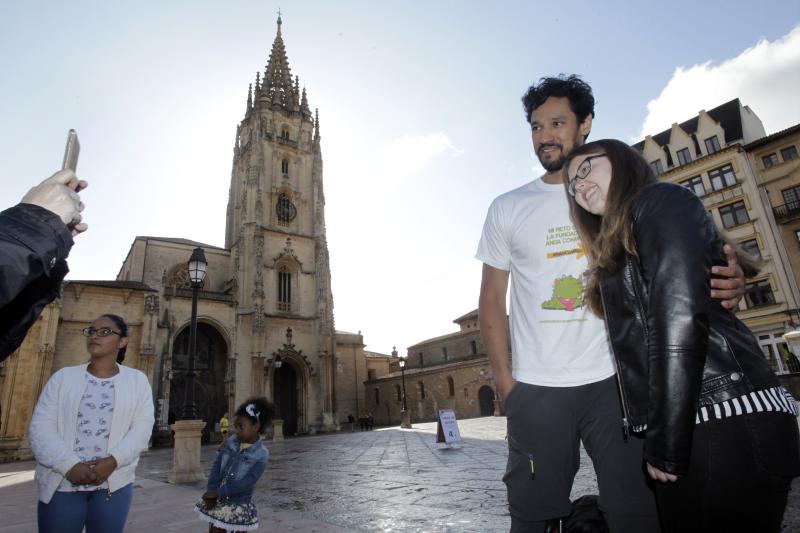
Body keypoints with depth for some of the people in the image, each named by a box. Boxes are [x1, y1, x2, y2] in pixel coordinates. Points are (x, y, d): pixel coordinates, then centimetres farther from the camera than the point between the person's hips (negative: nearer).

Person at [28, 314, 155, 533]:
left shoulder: (137, 381, 4)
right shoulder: (63, 377, 6)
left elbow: (142, 429, -3)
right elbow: (39, 428, -2)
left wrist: (112, 461, -18)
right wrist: (69, 465, -15)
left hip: (113, 485, 0)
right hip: (61, 484, 0)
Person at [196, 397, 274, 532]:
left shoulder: (261, 455, -19)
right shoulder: (231, 441, -4)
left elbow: (247, 482, -23)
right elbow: (216, 465, -4)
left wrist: (219, 492, -23)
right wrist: (211, 491, -15)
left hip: (239, 506, -4)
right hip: (218, 502, 5)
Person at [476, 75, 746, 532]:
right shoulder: (507, 209, 7)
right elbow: (492, 298, 6)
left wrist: (727, 280, -16)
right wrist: (505, 381, -2)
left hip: (616, 380, 1)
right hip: (537, 390, 0)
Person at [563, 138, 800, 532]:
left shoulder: (660, 201, -4)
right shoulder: (619, 247, 21)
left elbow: (681, 316, -17)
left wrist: (667, 440, -17)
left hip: (728, 422, -8)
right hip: (694, 427, 8)